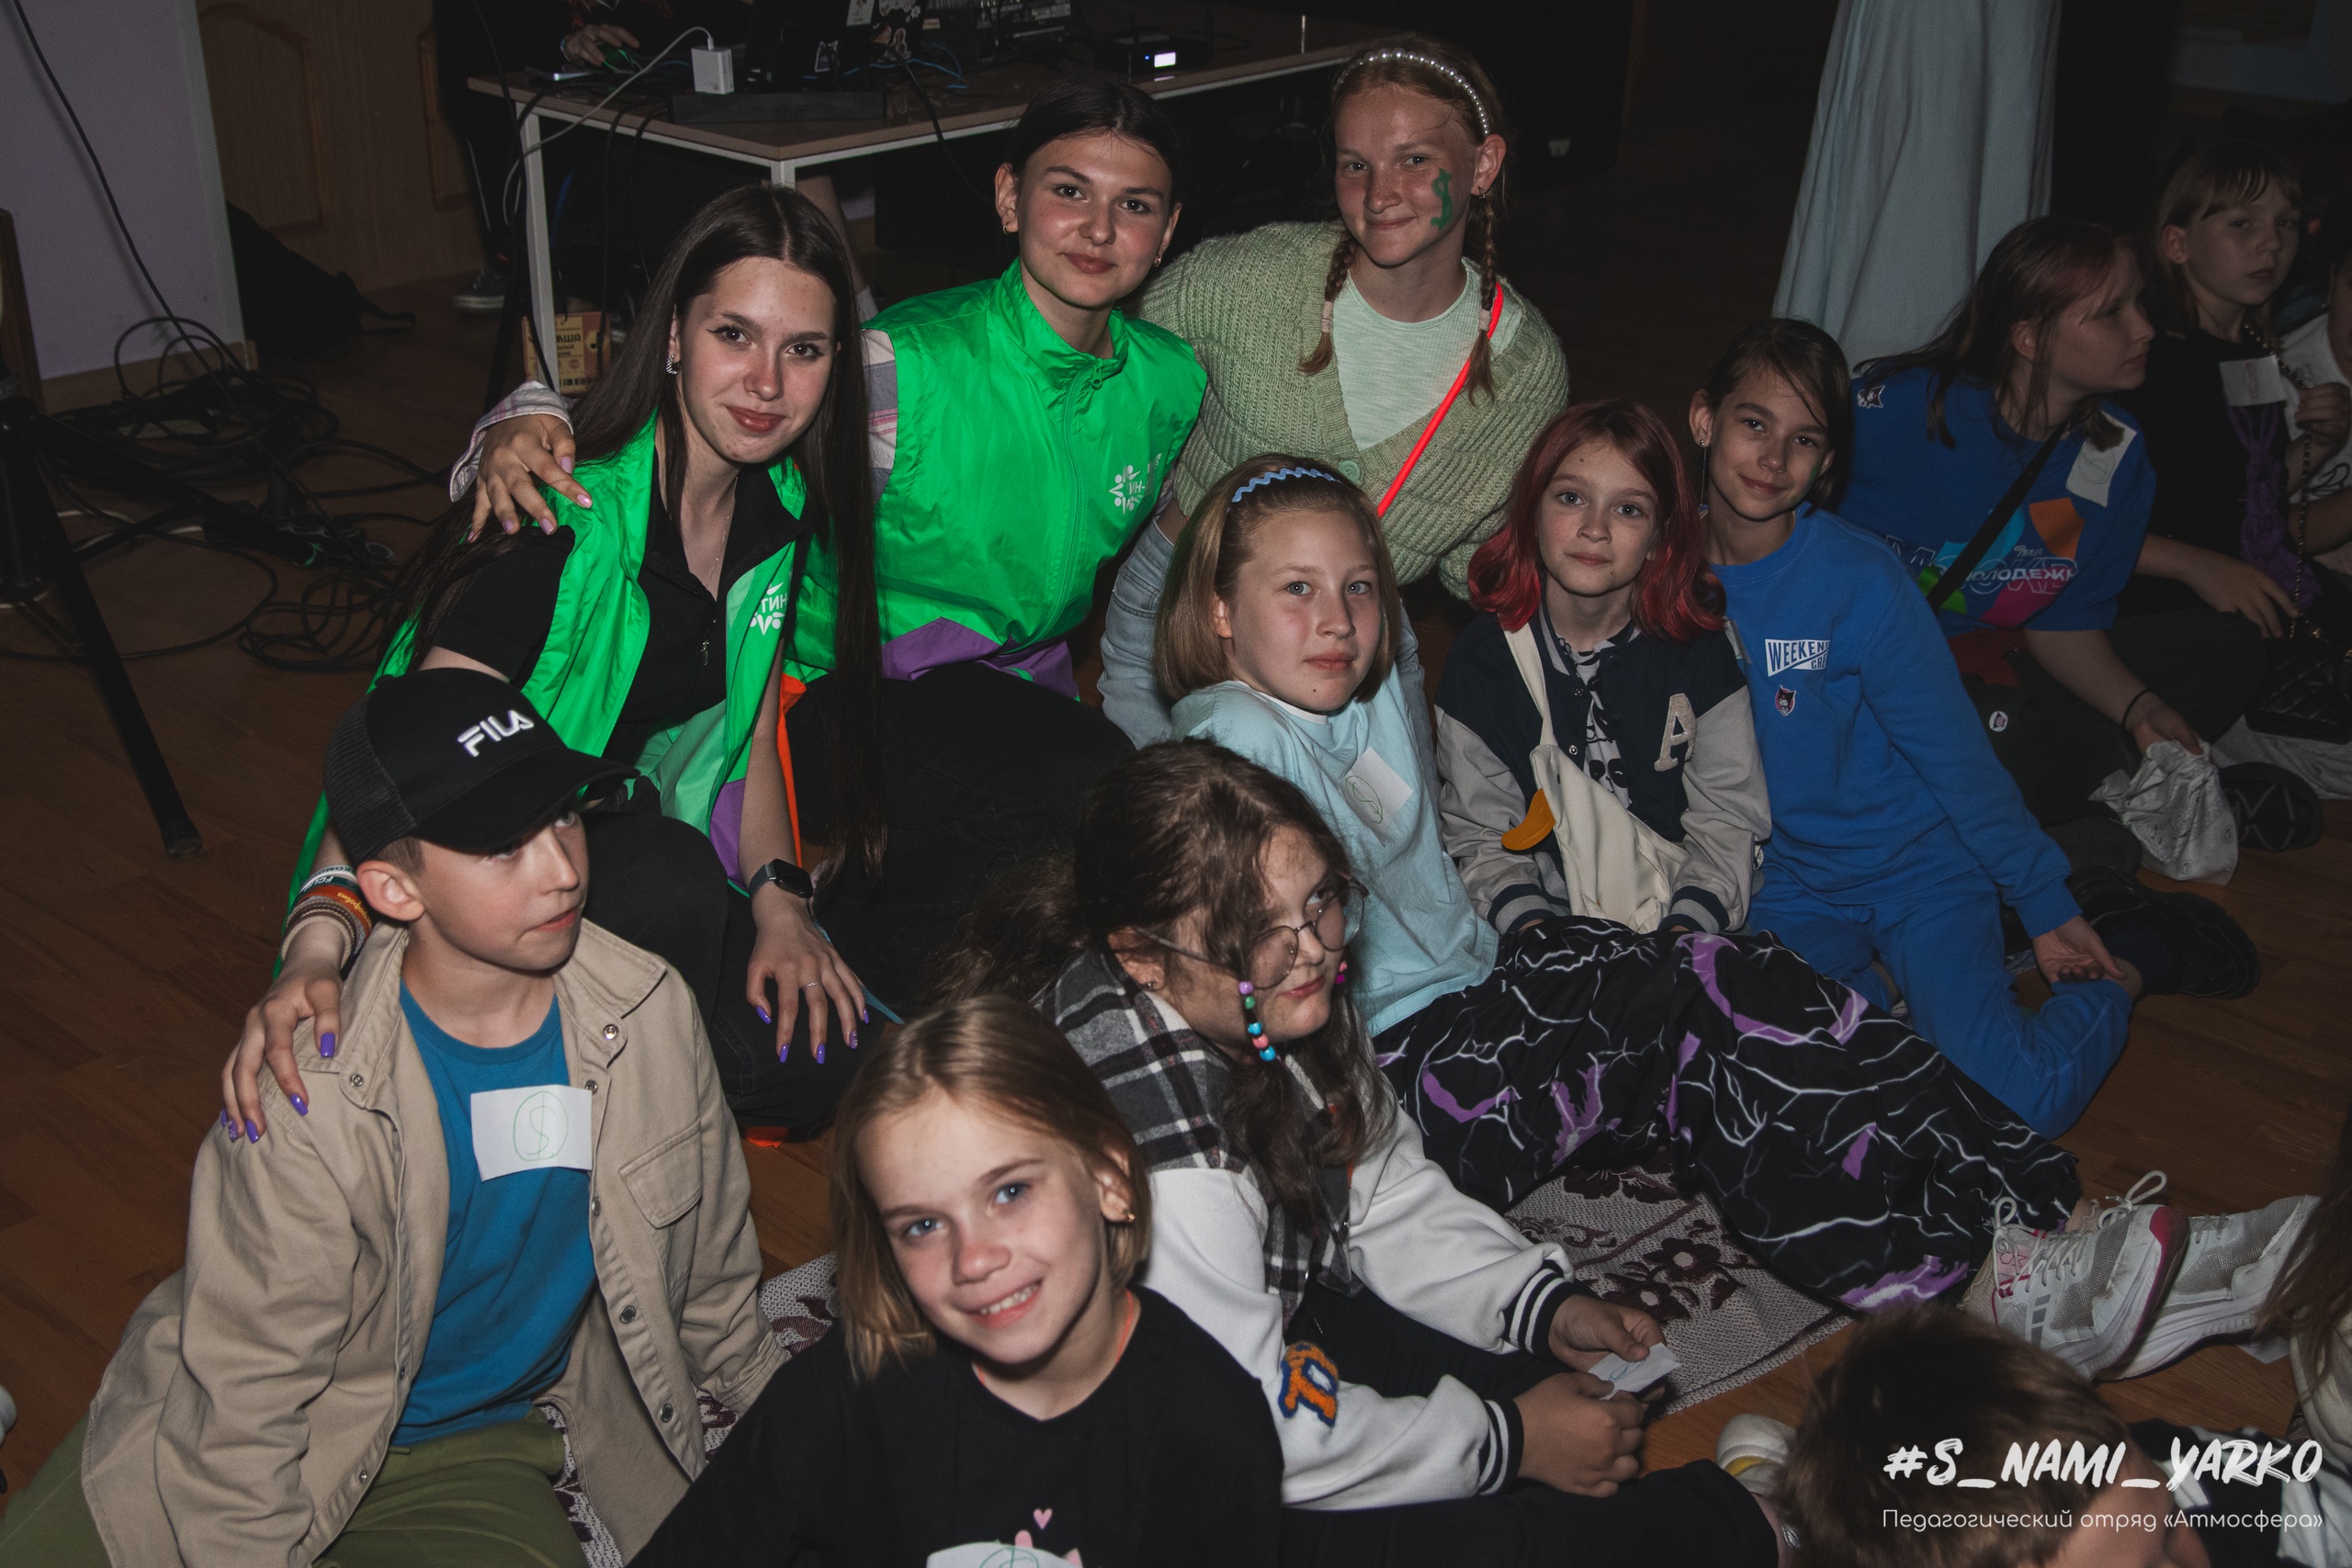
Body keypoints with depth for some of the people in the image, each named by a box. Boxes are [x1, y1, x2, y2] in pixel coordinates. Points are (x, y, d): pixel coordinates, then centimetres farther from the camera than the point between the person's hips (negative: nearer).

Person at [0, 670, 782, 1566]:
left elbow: (709, 1270, 6)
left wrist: (789, 1419, 16)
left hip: (467, 1459, 3)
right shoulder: (308, 1097, -26)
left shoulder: (651, 1010, -13)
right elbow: (245, 1400, -18)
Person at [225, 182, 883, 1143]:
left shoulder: (780, 506, -3)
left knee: (835, 1058, -12)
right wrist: (320, 939, -51)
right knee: (671, 878, -38)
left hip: (622, 834, 7)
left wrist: (778, 901, -7)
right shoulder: (566, 518, -26)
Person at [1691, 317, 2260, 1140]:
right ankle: (1881, 984, 8)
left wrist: (2047, 904, -2)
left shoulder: (1862, 583, -16)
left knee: (2017, 1105, -20)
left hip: (1918, 865, -3)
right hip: (1788, 885, 3)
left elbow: (1955, 756, -7)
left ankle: (2127, 953, 10)